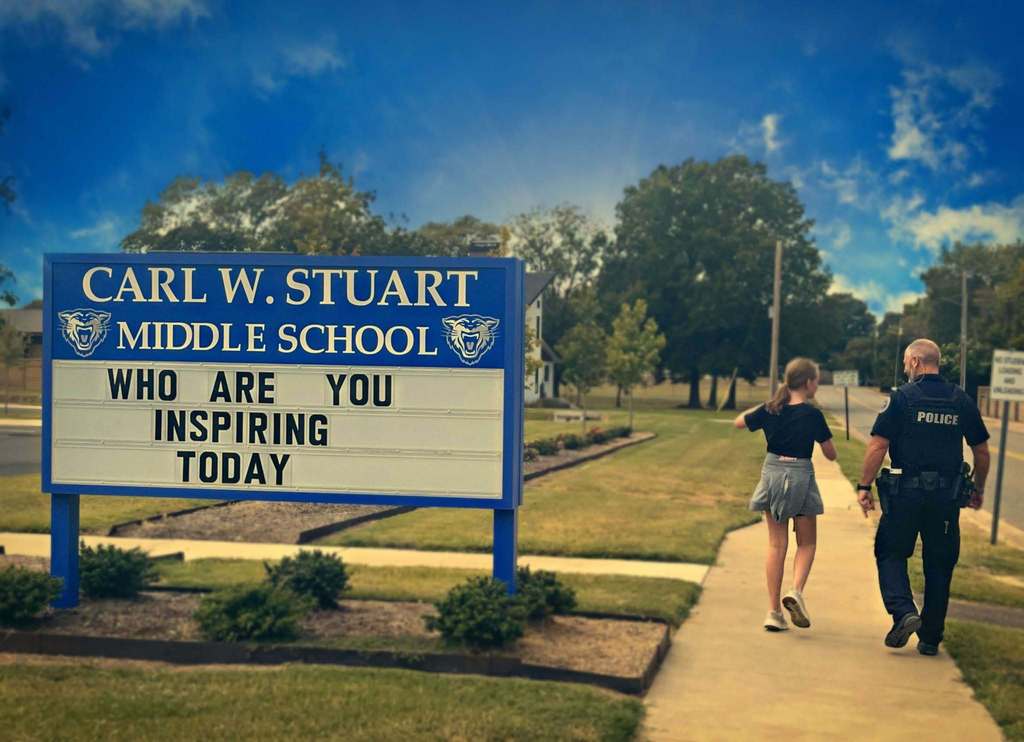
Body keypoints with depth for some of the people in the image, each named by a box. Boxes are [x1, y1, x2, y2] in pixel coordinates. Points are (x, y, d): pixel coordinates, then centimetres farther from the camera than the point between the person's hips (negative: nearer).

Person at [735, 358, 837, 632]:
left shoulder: (770, 409, -1)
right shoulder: (812, 415, -10)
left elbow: (739, 422, 15)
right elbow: (831, 454, -2)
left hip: (772, 473, 3)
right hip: (800, 477, -3)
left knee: (776, 544, 9)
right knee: (807, 542, 13)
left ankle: (774, 611, 6)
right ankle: (796, 591, -12)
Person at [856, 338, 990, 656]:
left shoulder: (901, 398, -5)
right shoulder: (962, 401, 7)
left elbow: (877, 446, -11)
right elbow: (982, 451, 12)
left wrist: (864, 486, -4)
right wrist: (978, 490, 25)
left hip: (906, 491, -3)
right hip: (947, 495, 3)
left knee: (891, 554, 9)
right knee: (939, 565, 11)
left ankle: (904, 611, -13)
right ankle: (930, 638, 15)